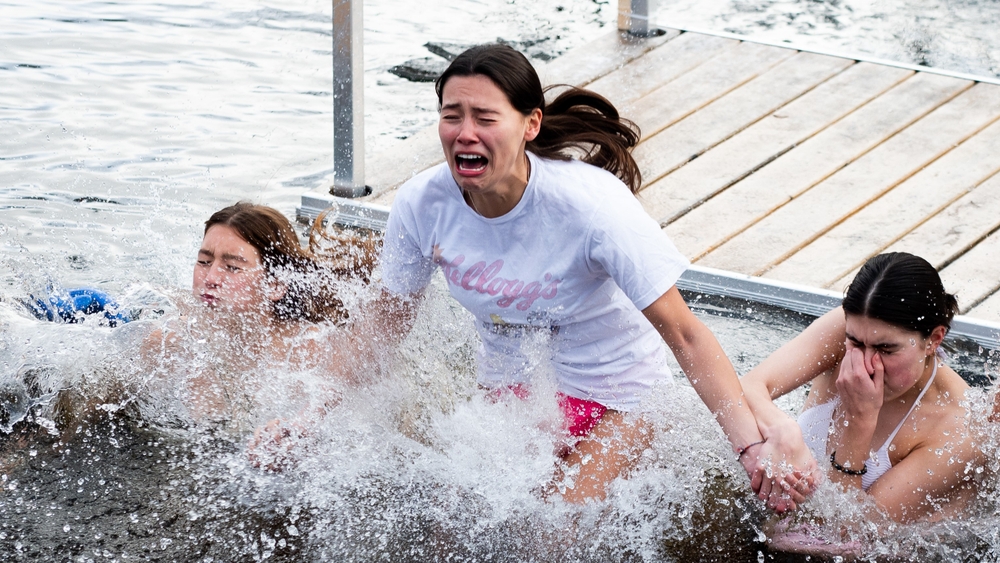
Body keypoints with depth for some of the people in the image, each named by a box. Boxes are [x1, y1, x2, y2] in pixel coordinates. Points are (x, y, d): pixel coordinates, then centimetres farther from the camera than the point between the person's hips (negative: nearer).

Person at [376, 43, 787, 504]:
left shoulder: (592, 205, -30)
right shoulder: (420, 205, -19)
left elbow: (686, 336, -28)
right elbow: (389, 323, 0)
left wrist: (752, 446, -37)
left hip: (612, 397, -4)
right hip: (505, 387, 4)